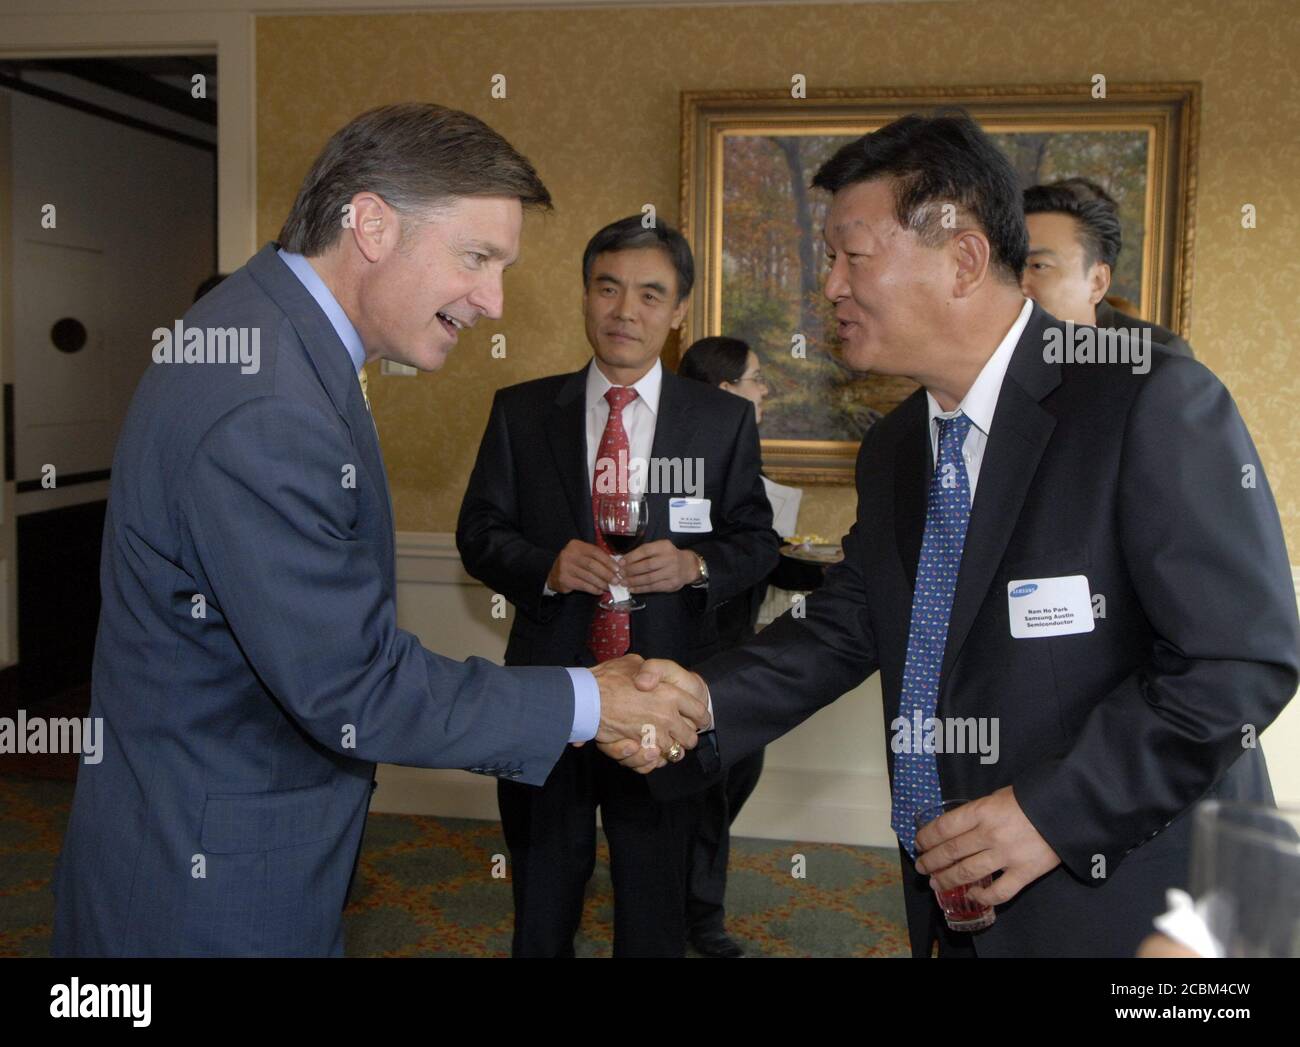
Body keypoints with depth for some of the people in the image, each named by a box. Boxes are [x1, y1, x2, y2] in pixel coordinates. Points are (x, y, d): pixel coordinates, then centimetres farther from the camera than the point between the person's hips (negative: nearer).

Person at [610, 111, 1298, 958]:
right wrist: (703, 701, -9)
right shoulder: (892, 450, 7)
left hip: (1124, 903, -6)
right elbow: (845, 626, 7)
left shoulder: (1153, 403, -17)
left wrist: (1055, 809, -22)